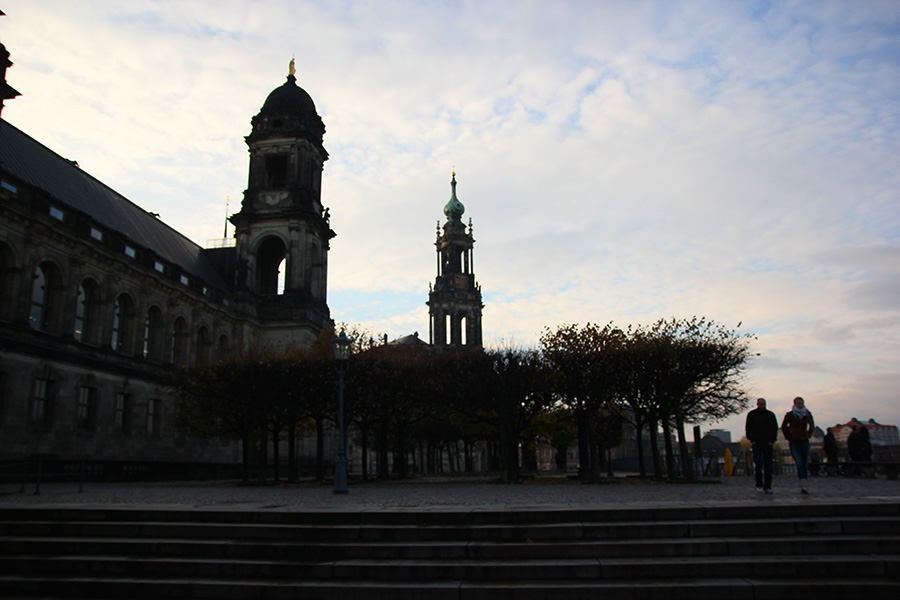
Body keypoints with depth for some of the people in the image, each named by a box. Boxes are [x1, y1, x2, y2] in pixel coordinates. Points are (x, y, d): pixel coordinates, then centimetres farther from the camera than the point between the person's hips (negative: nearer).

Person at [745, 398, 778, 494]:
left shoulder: (770, 414, 10)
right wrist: (752, 440, -3)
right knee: (758, 464, -11)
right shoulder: (751, 414, 6)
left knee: (768, 466, 0)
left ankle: (767, 487, 6)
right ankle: (759, 484, 6)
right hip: (756, 443, -2)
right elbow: (748, 428, 7)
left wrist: (772, 441, 2)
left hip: (768, 443, 2)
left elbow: (775, 428, 13)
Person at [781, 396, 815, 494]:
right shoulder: (790, 415, -2)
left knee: (805, 464, 4)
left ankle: (803, 486, 15)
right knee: (799, 463, -15)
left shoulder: (808, 414, 6)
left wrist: (808, 435, 12)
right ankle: (804, 485, -22)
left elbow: (812, 427, 22)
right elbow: (783, 427, 10)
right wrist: (788, 438, 6)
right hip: (794, 442, -3)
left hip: (805, 441, 3)